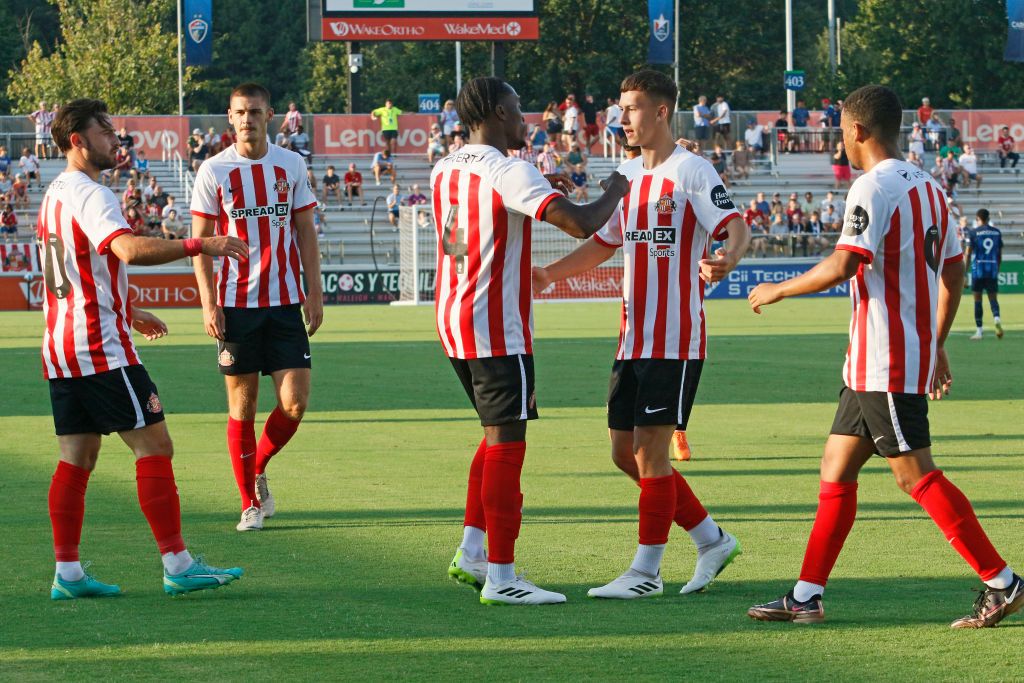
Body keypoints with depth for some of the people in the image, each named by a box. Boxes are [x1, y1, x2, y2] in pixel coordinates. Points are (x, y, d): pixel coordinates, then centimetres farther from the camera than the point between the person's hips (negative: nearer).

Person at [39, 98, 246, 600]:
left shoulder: (55, 195, 17)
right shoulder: (89, 195, -14)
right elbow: (129, 249, -32)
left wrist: (127, 313, 36)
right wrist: (198, 245, -35)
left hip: (61, 348, 10)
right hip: (102, 350, -10)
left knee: (77, 457, 9)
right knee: (154, 446, -7)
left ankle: (67, 572, 6)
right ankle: (177, 565, -9)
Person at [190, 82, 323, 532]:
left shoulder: (291, 166, 6)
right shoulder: (213, 171, 0)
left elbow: (305, 232, 10)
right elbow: (200, 241, 1)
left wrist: (314, 292, 3)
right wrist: (208, 303, -7)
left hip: (285, 301, 2)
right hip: (235, 304, -2)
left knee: (294, 403, -5)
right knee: (241, 406, 1)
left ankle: (259, 471, 21)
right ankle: (250, 503, 11)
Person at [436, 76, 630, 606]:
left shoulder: (444, 170, 10)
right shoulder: (510, 172, -16)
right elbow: (580, 224, -25)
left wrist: (539, 190, 27)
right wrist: (614, 192, -6)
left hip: (453, 321, 9)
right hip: (498, 329, -9)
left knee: (497, 436, 21)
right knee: (506, 443, -5)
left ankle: (472, 552, 20)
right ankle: (500, 577, -4)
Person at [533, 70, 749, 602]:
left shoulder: (691, 171, -9)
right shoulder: (628, 175, 15)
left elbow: (737, 227, -19)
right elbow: (603, 243, 25)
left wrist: (726, 259, -41)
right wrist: (548, 274, 15)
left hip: (676, 340, -8)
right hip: (633, 337, 8)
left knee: (650, 450, -7)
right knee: (626, 452, 9)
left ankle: (647, 570, 1)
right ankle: (711, 539, 20)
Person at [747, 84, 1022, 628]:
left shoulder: (874, 188, -14)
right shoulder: (927, 188, 14)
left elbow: (842, 267, -23)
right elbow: (954, 272, 19)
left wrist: (778, 291, -8)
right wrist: (936, 346, 26)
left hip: (887, 364, -10)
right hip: (870, 366, 10)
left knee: (916, 475, -7)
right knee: (836, 469, 11)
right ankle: (806, 598, 11)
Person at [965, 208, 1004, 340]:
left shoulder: (973, 232, -2)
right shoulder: (997, 232, 9)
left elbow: (968, 254, -4)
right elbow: (1000, 255, 12)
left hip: (978, 270, -2)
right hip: (993, 270, 3)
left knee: (977, 300, 4)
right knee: (993, 297, 6)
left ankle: (979, 331, 5)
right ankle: (997, 318, -25)